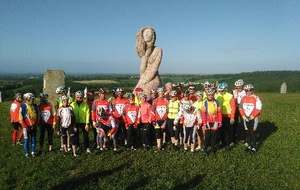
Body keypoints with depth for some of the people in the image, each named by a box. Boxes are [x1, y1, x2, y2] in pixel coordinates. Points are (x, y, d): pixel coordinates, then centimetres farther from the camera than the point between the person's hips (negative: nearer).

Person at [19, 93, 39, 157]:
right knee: (26, 140, 6)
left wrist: (36, 124, 7)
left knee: (33, 139, 11)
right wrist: (24, 126, -11)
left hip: (34, 126, 4)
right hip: (26, 127, -4)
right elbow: (20, 117, -10)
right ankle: (26, 153, 17)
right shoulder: (23, 106, -10)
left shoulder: (35, 106, 2)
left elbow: (38, 115, 12)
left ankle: (33, 151, 24)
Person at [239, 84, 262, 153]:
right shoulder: (243, 98, 4)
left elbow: (258, 109, -13)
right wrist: (243, 115, -2)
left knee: (253, 133, -1)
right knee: (248, 133, 13)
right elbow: (240, 107, 8)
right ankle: (249, 146, 25)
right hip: (245, 118, 5)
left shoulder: (256, 98, -12)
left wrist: (252, 116, -14)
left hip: (253, 118, -5)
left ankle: (254, 147, 10)